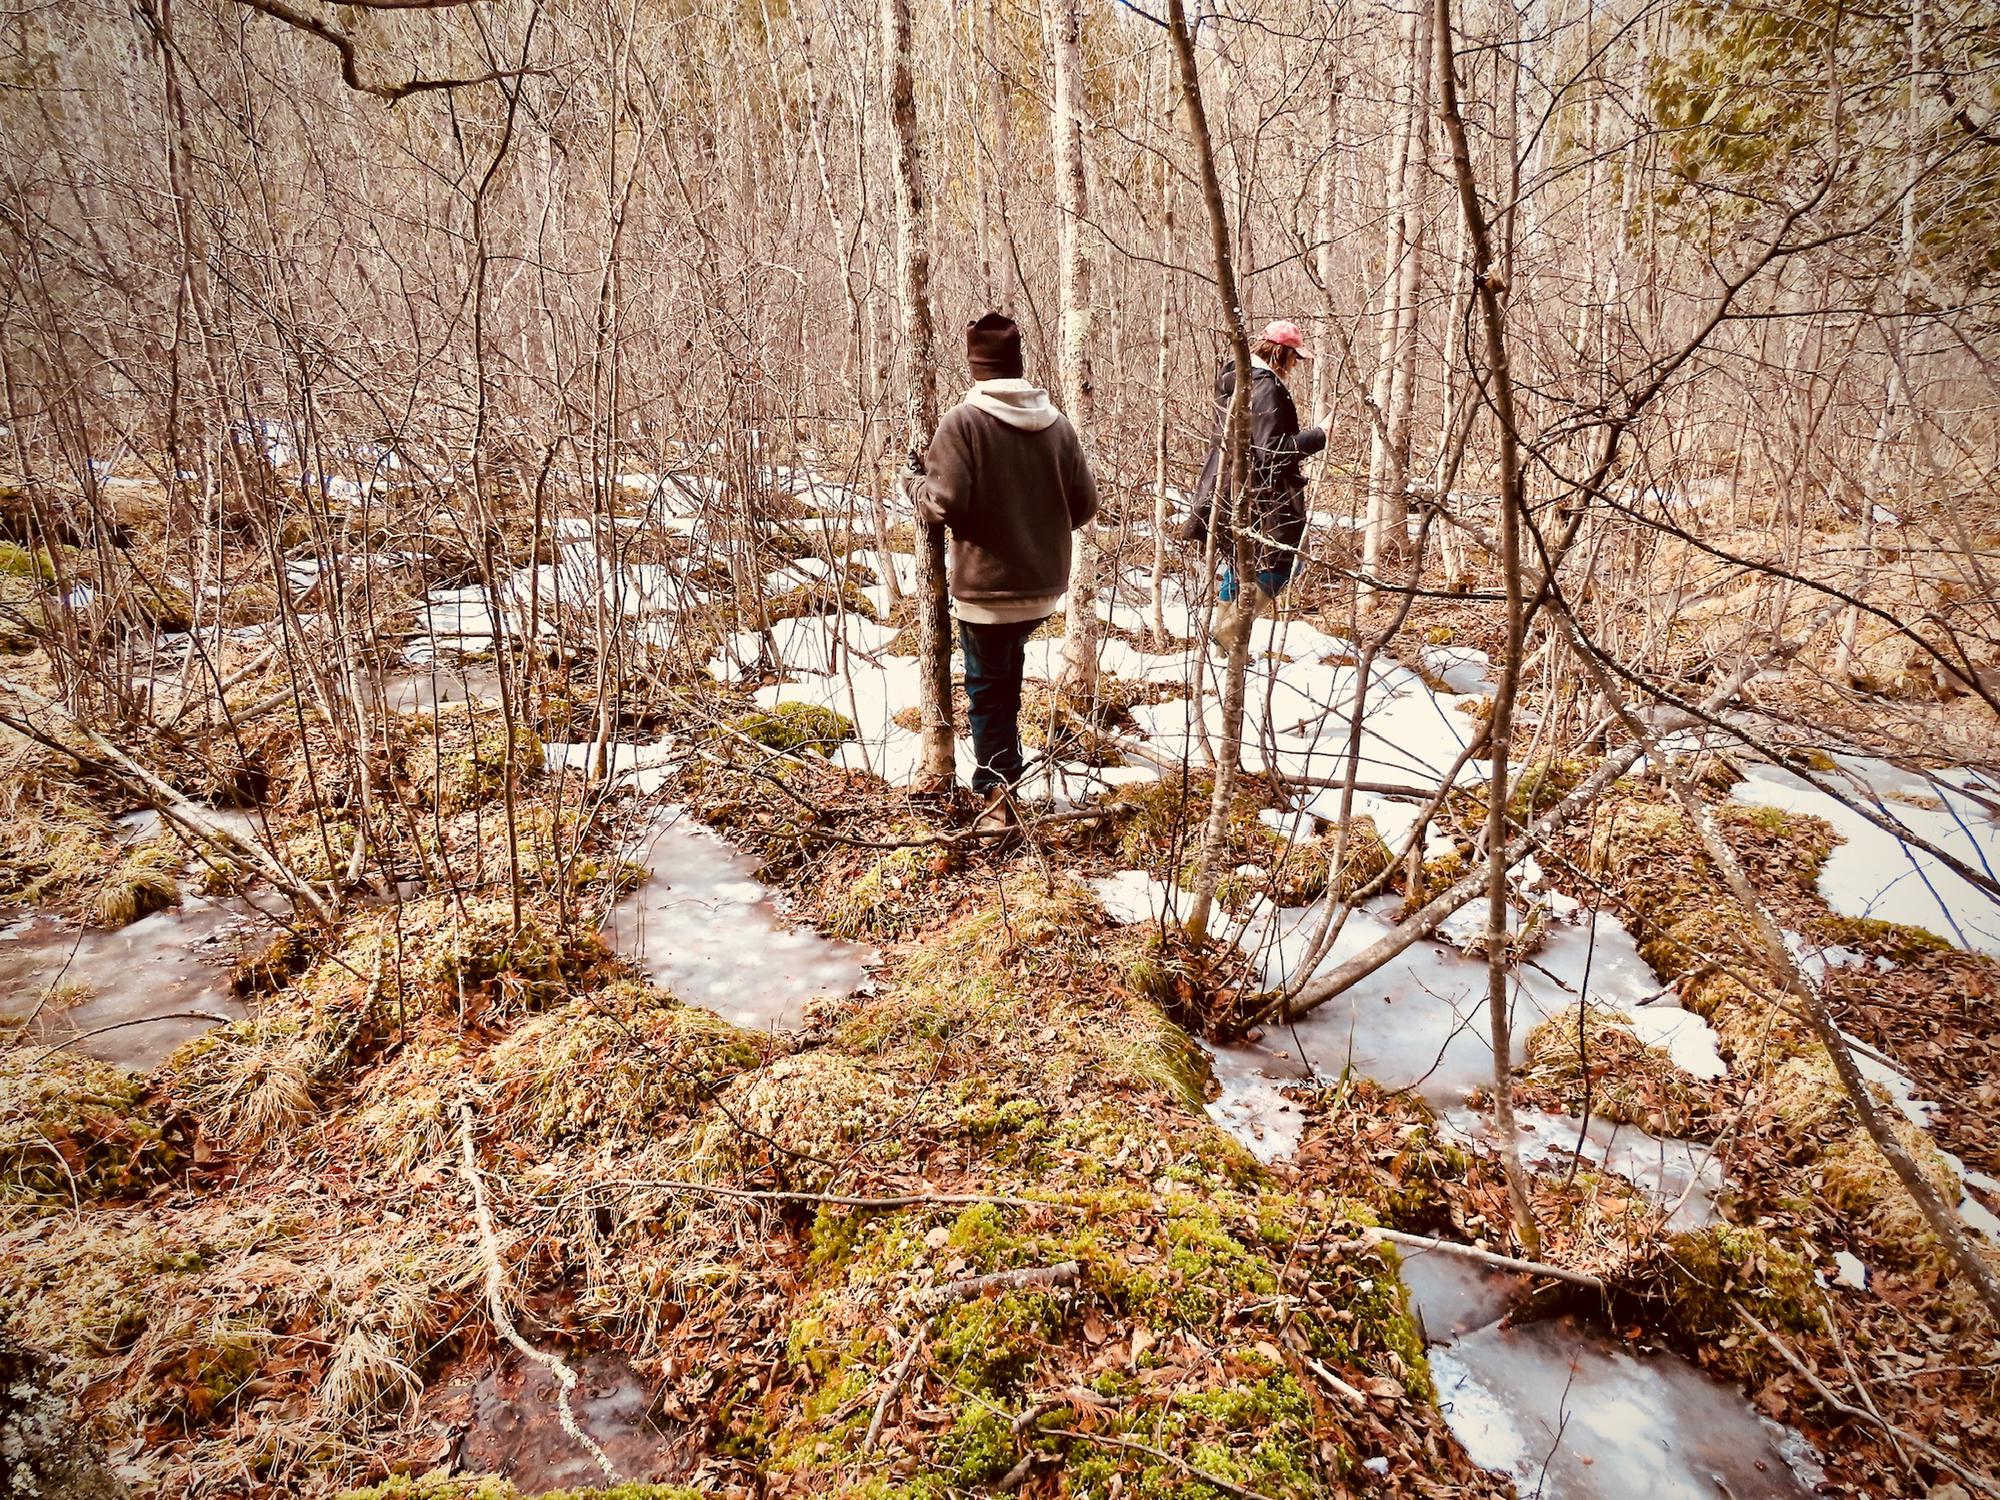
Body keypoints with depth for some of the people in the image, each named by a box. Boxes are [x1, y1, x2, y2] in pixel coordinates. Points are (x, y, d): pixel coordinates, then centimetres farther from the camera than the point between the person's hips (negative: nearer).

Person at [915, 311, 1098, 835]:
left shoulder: (964, 420, -14)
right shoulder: (1056, 422, 1)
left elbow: (945, 503, -19)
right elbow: (1085, 502, 5)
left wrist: (923, 486, 3)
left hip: (986, 586, -5)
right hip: (1044, 584, 5)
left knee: (989, 688, 6)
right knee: (1007, 676, 24)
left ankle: (999, 795, 4)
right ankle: (1002, 772, 37)